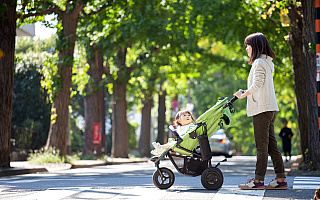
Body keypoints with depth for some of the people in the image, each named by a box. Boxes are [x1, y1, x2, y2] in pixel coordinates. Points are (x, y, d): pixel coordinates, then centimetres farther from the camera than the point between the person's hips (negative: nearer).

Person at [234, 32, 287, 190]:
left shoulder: (259, 63, -10)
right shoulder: (267, 62, 19)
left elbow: (257, 84, -19)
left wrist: (243, 94, -8)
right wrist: (245, 93, 15)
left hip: (261, 108, -9)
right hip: (270, 108, 9)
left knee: (261, 146, -7)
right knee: (271, 144, 8)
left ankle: (258, 180, -5)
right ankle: (281, 179, 7)